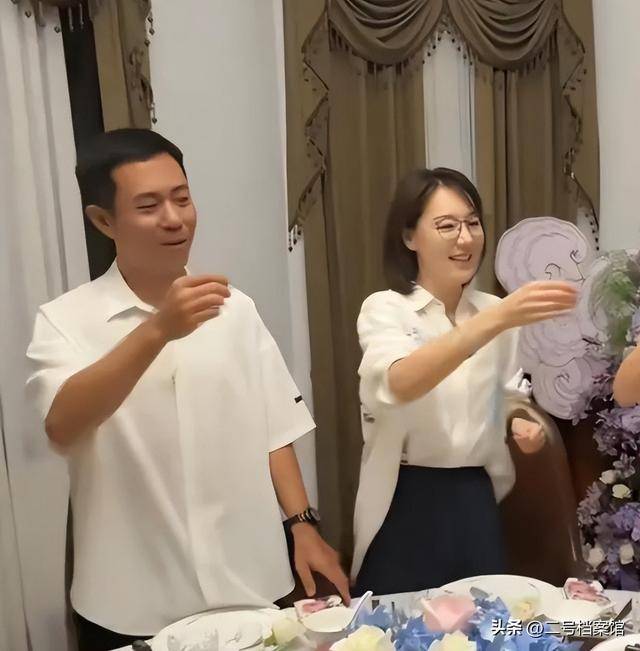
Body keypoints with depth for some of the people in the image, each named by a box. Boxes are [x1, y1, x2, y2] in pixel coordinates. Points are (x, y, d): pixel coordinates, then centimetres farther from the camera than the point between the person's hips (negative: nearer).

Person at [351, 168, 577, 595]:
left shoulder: (495, 311, 5)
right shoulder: (385, 309, -10)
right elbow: (400, 383, -31)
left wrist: (523, 424, -7)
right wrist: (497, 319, -40)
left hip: (476, 501, 4)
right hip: (406, 505, -4)